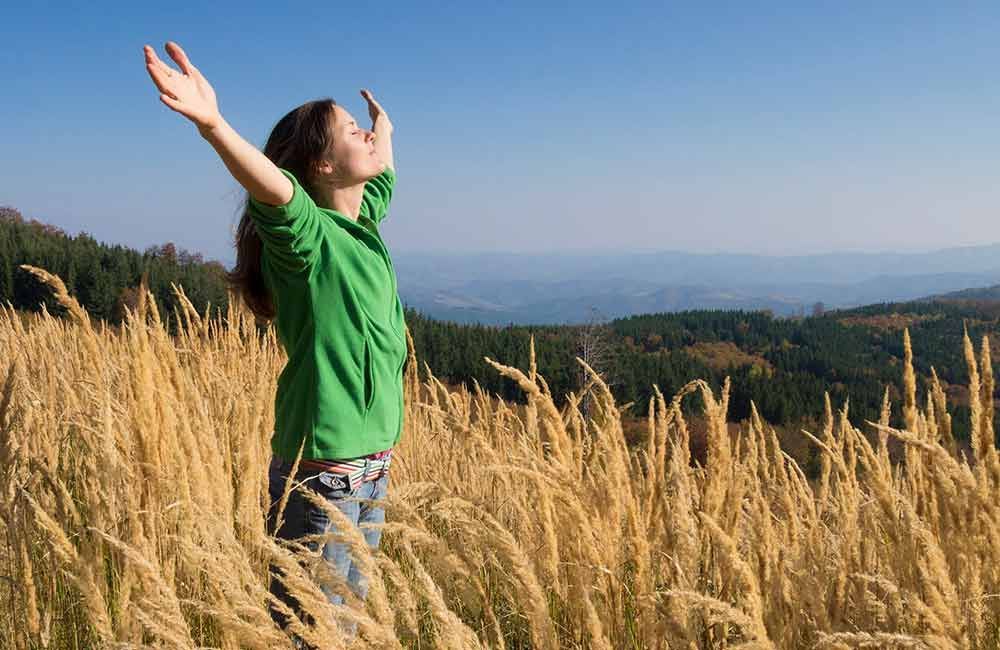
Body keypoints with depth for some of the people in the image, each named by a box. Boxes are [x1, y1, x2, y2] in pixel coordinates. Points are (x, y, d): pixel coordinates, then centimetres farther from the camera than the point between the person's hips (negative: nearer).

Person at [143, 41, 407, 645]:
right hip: (323, 466, -8)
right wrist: (213, 123, -54)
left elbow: (382, 170, 32)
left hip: (375, 460, 8)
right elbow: (272, 186, -37)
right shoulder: (307, 234, -15)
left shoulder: (364, 221, 9)